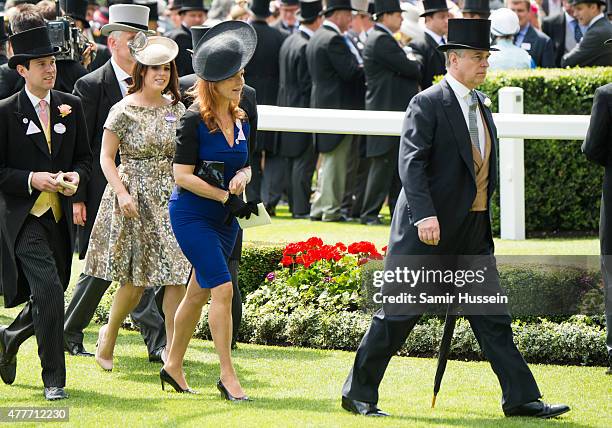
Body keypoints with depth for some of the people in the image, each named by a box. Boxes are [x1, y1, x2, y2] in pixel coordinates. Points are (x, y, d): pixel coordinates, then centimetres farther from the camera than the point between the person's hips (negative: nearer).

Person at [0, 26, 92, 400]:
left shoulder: (71, 106, 8)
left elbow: (85, 156, 14)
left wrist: (76, 176, -7)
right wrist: (32, 180, -19)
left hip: (61, 217, 5)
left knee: (46, 301, 11)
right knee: (49, 291, -19)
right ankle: (54, 379, -10)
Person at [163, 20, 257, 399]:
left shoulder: (241, 120, 6)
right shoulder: (194, 120, -14)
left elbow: (245, 166, 14)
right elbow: (183, 175, -16)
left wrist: (241, 177, -9)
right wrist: (225, 196, -18)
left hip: (225, 218, 7)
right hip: (192, 214, -7)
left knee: (199, 293, 13)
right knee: (223, 288, -15)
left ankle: (173, 366, 27)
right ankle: (228, 376, -11)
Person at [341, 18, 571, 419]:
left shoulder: (481, 104, 14)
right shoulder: (428, 103, -10)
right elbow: (412, 162, -19)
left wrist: (479, 214, 18)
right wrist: (425, 215, -29)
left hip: (473, 233, 7)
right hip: (428, 230, -7)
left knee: (493, 317, 4)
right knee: (399, 312, -1)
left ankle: (522, 398, 4)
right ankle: (358, 394, 9)